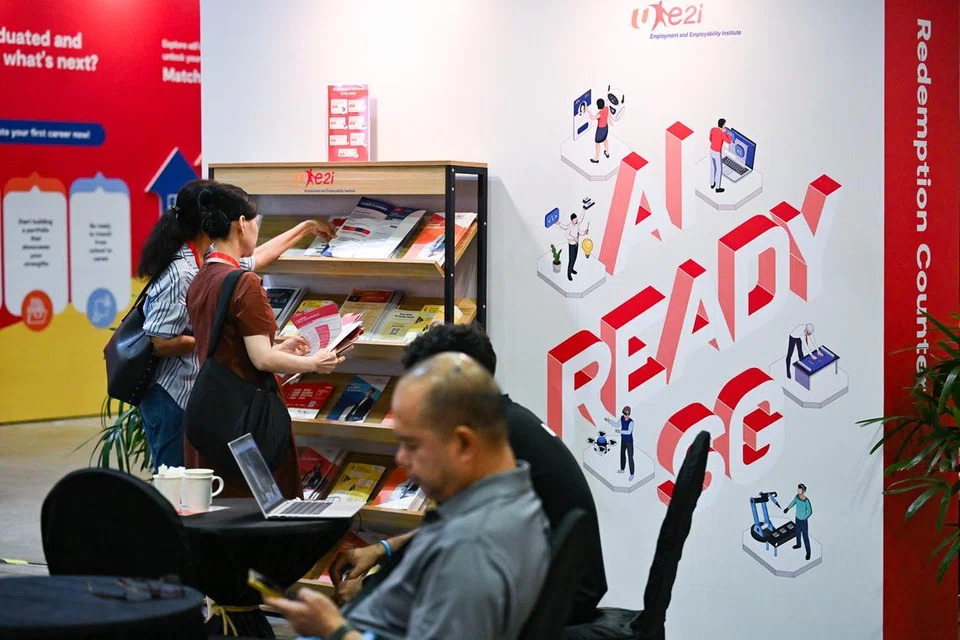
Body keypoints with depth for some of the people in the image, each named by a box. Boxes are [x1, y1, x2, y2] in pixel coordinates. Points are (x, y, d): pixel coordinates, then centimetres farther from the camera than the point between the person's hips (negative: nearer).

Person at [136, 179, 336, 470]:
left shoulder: (203, 262, 7)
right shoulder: (180, 274, -21)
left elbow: (256, 257, 25)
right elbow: (158, 344, -22)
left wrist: (306, 227, 35)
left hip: (188, 392, 10)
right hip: (171, 396, -10)